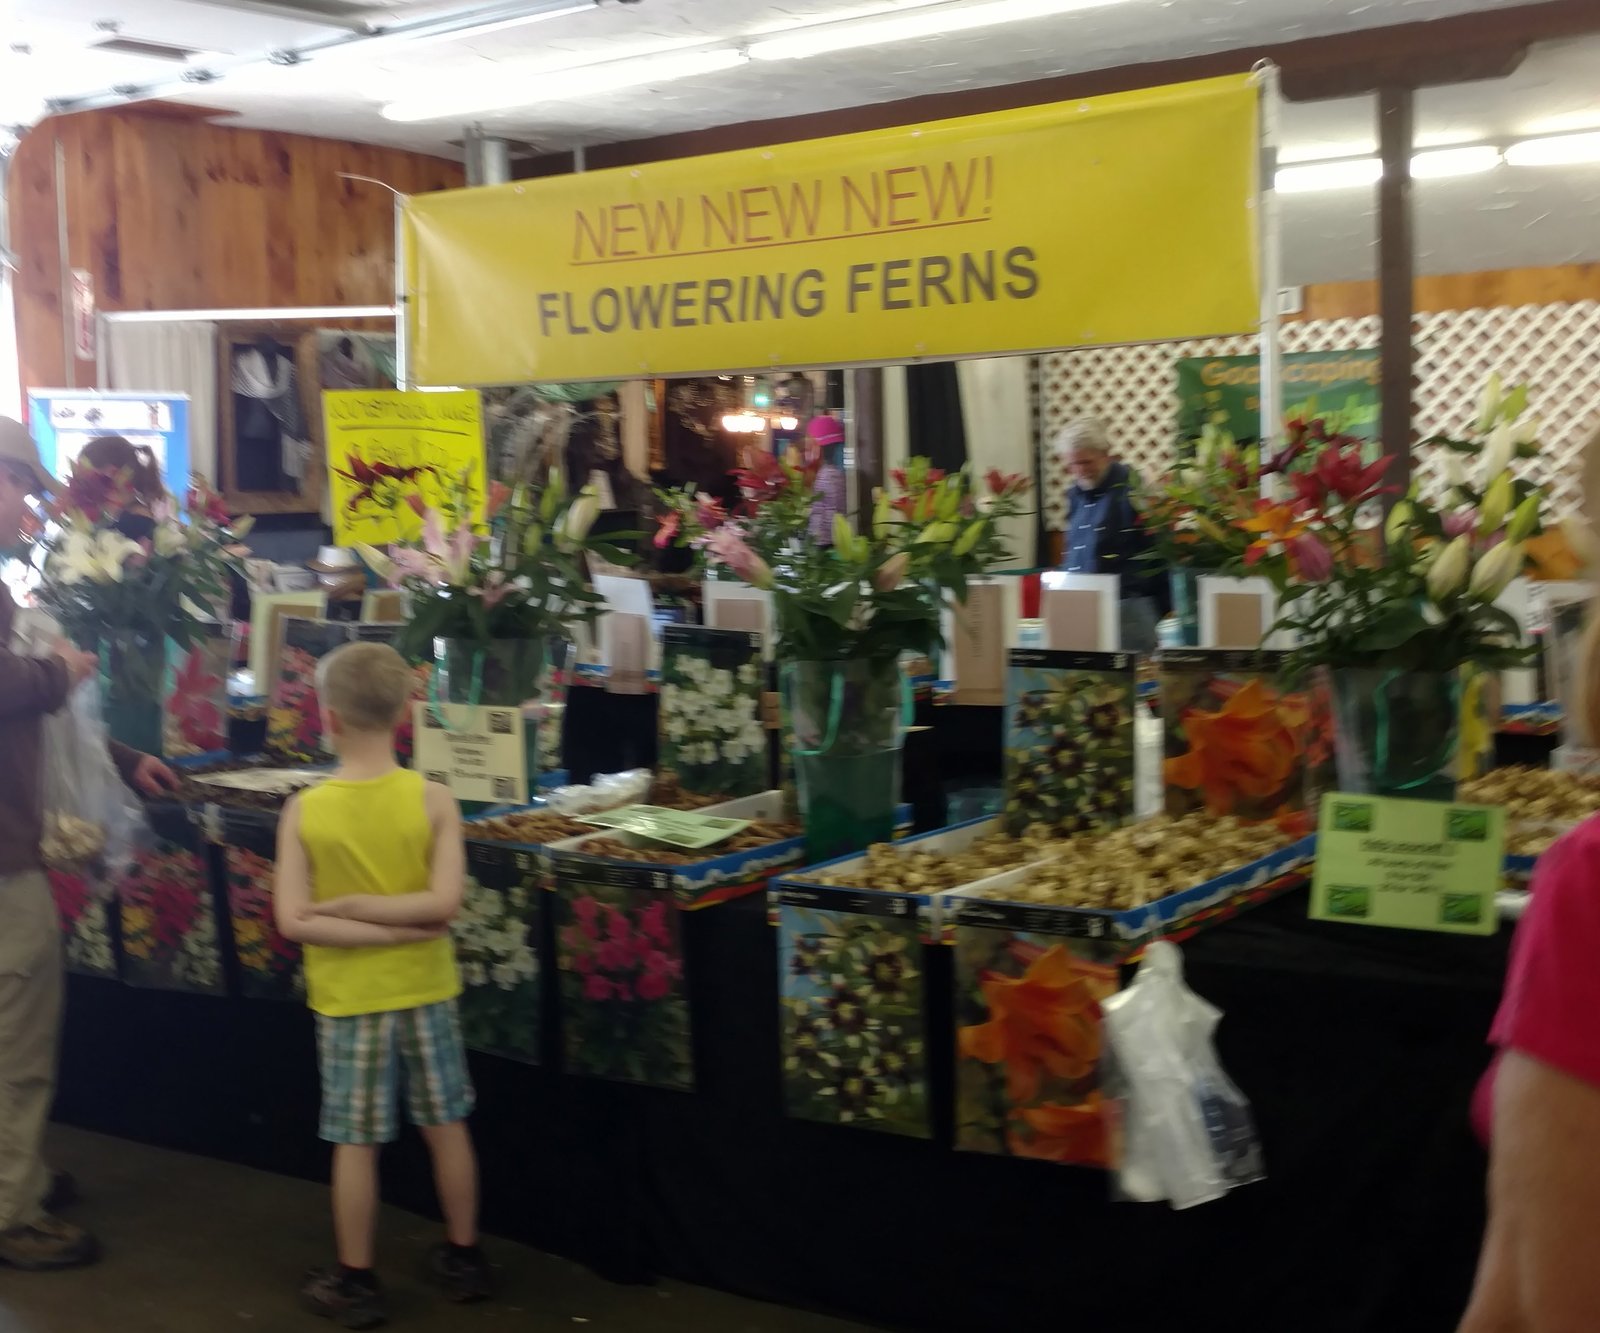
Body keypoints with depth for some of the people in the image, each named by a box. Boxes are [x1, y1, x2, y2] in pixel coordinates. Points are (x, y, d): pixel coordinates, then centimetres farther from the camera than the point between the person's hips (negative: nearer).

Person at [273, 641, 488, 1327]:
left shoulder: (304, 811, -12)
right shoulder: (432, 799, -12)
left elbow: (294, 920, -16)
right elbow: (443, 902, -18)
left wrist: (339, 908, -10)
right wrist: (397, 924, -11)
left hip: (347, 999, -1)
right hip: (425, 989, 1)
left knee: (356, 1141, 10)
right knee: (447, 1125, 17)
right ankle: (463, 1258, 31)